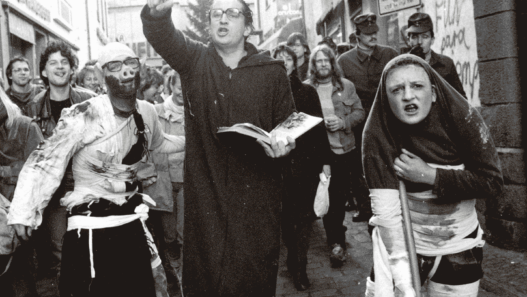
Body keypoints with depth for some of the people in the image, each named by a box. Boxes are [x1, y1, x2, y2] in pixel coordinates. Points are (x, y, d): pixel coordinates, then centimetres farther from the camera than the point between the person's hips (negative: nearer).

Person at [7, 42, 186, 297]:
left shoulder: (147, 112, 2)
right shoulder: (84, 116, -16)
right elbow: (45, 162, -12)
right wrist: (23, 211, -19)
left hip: (133, 224, 5)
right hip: (90, 230, -5)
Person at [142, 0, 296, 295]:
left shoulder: (272, 71, 5)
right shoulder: (195, 60, 6)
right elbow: (163, 36, -13)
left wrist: (284, 144, -10)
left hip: (256, 193, 0)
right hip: (206, 191, 0)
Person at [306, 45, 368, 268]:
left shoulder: (346, 86, 6)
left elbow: (359, 112, 7)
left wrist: (344, 122, -11)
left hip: (345, 149, 1)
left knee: (340, 197, 6)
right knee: (328, 199, 3)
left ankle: (338, 241, 21)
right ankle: (336, 243, 16)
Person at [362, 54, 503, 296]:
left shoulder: (463, 118, -17)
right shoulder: (378, 134, -19)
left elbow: (492, 182, -14)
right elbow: (385, 209, -25)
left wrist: (428, 175, -23)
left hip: (458, 248, 1)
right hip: (401, 244, 0)